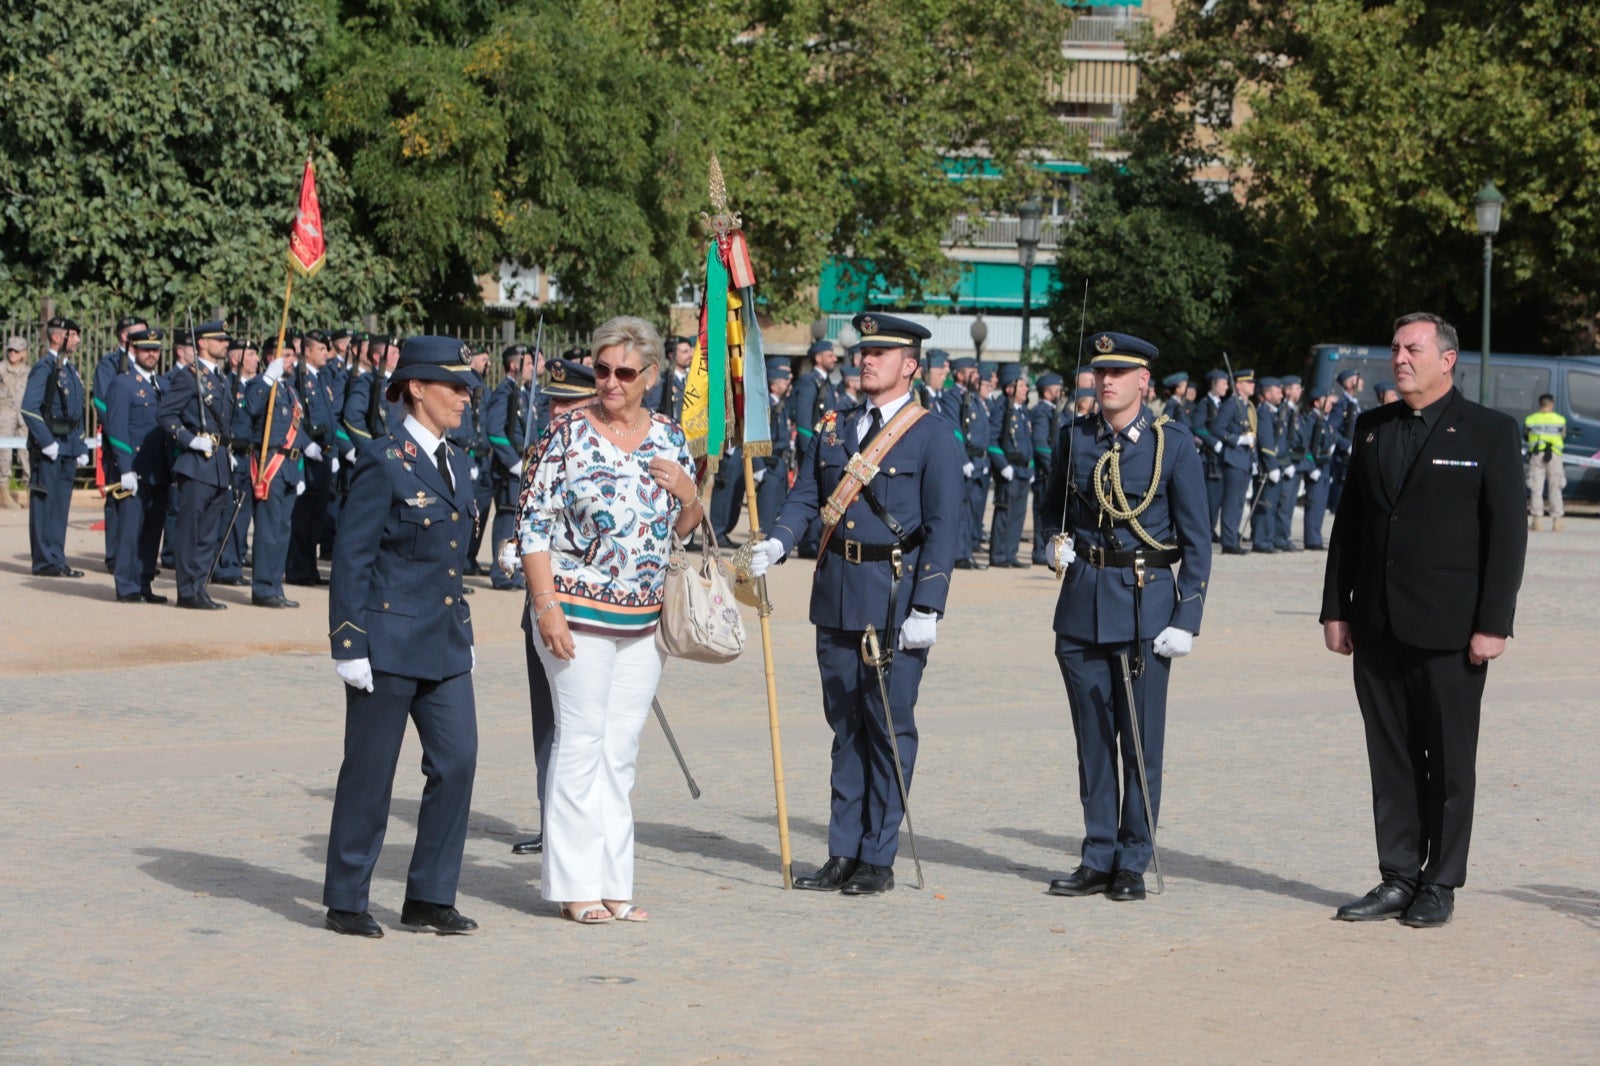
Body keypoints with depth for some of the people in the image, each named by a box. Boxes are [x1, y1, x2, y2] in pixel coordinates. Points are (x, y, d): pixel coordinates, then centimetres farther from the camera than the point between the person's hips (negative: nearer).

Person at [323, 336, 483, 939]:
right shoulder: (385, 465, -11)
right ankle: (346, 904, 13)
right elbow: (351, 559, -11)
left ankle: (430, 900, 11)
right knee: (370, 774, 2)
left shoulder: (454, 464, 13)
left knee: (456, 762, 1)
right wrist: (349, 646, -15)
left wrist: (465, 633, 19)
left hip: (444, 644, 7)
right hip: (390, 640, -7)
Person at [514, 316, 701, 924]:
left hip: (644, 621, 5)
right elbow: (534, 523, -8)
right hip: (578, 613, -5)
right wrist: (546, 606, -14)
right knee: (580, 743, -4)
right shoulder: (569, 433, -6)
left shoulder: (669, 437, 8)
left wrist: (687, 494, -5)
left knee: (621, 751, 8)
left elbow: (685, 530, 18)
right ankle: (575, 886, 2)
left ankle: (612, 884, 13)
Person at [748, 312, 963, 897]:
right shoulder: (834, 427, 13)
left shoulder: (933, 435, -4)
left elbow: (944, 526, -8)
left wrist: (926, 608, -15)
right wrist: (776, 544, -11)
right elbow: (804, 497, 10)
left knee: (889, 725, -1)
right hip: (836, 591, 6)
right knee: (844, 724, 10)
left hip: (896, 595, -5)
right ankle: (843, 854, 16)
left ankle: (879, 859, 6)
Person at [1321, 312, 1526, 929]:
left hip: (1448, 627, -4)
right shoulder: (1372, 429, 12)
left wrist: (1493, 624, -11)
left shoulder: (1490, 432, -2)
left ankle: (1440, 885, 10)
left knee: (1450, 761, 2)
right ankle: (1398, 879, 14)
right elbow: (1347, 523, 14)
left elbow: (1507, 532, -5)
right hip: (1378, 626, 5)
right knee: (1390, 760, 7)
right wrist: (1336, 609, 8)